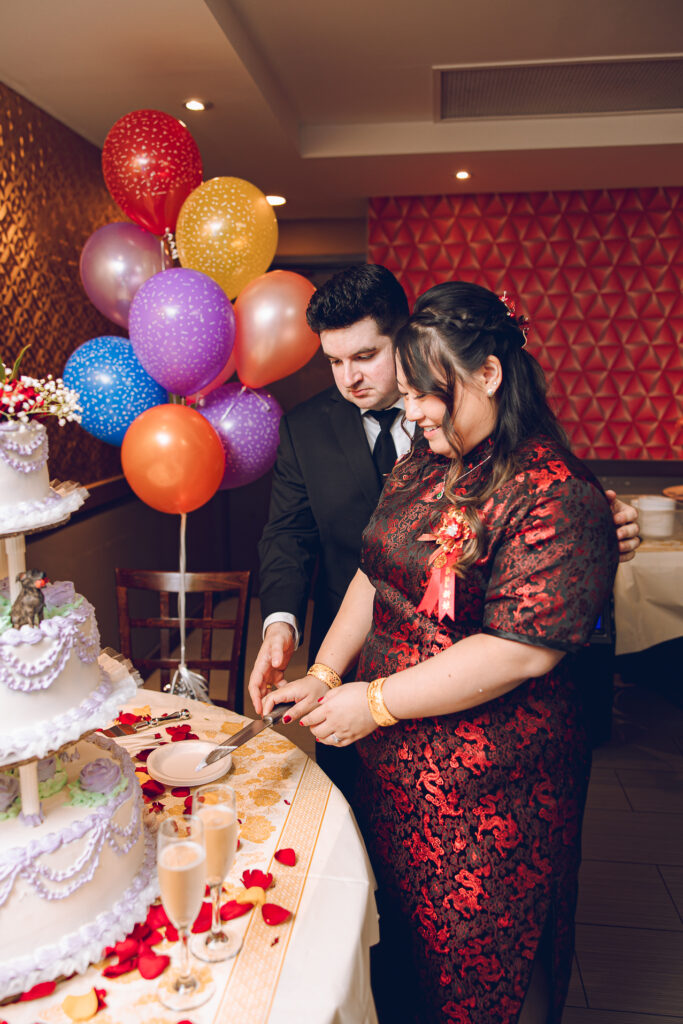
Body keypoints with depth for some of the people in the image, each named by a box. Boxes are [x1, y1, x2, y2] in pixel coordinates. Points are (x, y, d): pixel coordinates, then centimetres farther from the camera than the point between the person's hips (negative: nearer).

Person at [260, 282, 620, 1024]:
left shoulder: (556, 498, -21)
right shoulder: (424, 464, 4)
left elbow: (523, 650, -26)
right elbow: (376, 578, 8)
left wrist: (375, 702, -21)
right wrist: (324, 676, -2)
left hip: (487, 787, -6)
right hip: (393, 764, 7)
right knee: (405, 918, 25)